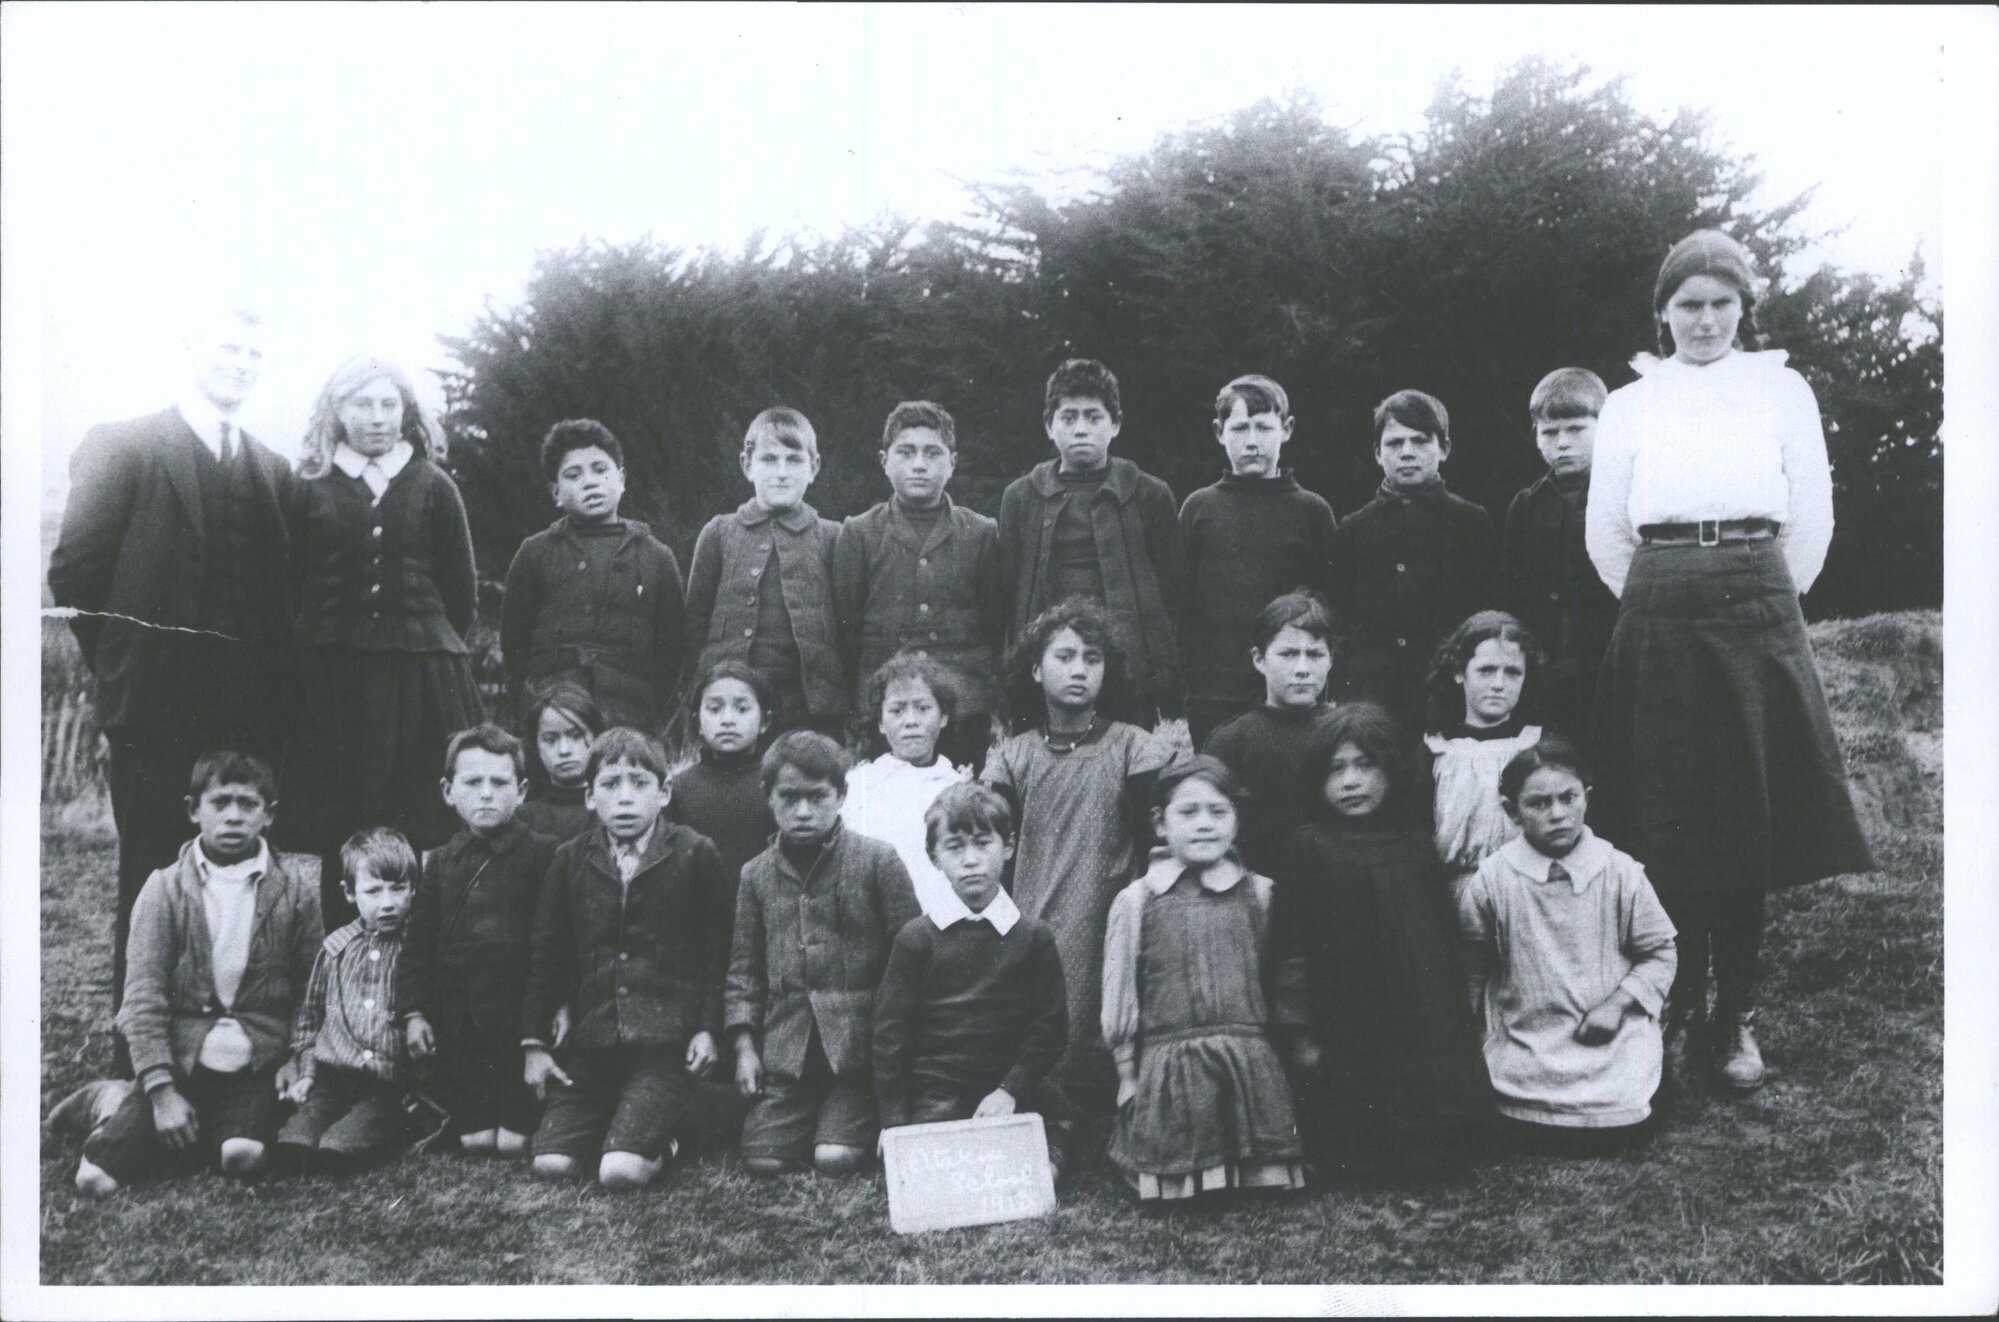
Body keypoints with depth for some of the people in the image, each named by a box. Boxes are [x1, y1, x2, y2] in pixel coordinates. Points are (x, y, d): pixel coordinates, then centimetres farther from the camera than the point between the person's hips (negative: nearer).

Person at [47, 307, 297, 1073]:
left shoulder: (274, 471, 15)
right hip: (157, 709, -3)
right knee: (153, 886, 2)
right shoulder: (122, 446, 3)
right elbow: (75, 567, -2)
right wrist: (118, 667, -1)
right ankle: (141, 1059, 11)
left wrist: (276, 688, 4)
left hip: (253, 715, 3)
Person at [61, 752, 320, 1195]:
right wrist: (161, 1091, -11)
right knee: (96, 1178, -18)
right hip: (179, 1059, 0)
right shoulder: (165, 889, 2)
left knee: (243, 1156, -29)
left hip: (257, 1065, 0)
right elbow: (144, 995, -3)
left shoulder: (297, 895, 4)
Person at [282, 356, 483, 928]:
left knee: (418, 833, -2)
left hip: (422, 673, 0)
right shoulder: (311, 490, 7)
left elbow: (460, 588, 11)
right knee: (337, 836, -1)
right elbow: (291, 587, 7)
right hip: (331, 675, 0)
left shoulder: (434, 489, 9)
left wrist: (432, 643, 7)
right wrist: (322, 643, 3)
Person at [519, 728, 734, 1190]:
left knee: (622, 1172, -19)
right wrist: (534, 1042, 7)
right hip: (591, 1044, 4)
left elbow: (716, 950, 2)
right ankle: (614, 1125, 19)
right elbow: (546, 955, 11)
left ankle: (660, 1137, 14)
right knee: (550, 1163, -9)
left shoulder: (696, 854, 0)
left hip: (665, 1046, -4)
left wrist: (707, 1027, -5)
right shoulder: (571, 860, 9)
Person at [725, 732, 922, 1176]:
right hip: (786, 1050, 3)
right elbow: (744, 967, 13)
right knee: (762, 1160, -10)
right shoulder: (757, 874, 9)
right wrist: (744, 1045, 4)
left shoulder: (877, 861, -3)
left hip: (860, 1044, -3)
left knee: (836, 1160, -16)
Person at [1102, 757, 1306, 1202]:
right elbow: (1119, 997, 9)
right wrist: (1127, 1074, 8)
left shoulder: (1259, 894, 7)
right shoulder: (1135, 901, 5)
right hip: (1168, 1074, -1)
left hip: (1253, 1067, 1)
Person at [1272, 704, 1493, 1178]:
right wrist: (1299, 1032, -8)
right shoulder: (1310, 847, -4)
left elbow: (1447, 934, 11)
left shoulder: (1417, 843, 5)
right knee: (1356, 1156, 0)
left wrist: (1456, 1018, 9)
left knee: (1437, 1145, 3)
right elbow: (1292, 948, -5)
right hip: (1347, 1029, -3)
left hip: (1426, 1028, 3)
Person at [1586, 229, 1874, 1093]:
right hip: (1657, 625, 1)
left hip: (1758, 620, 0)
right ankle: (1678, 1006, 13)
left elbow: (1811, 523, 9)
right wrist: (1663, 601, 12)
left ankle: (1735, 1014, 10)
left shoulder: (1782, 392, 9)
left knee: (1748, 820, 1)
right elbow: (1605, 535, 12)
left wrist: (1761, 601, 9)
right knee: (1665, 824, 1)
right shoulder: (1628, 407, 11)